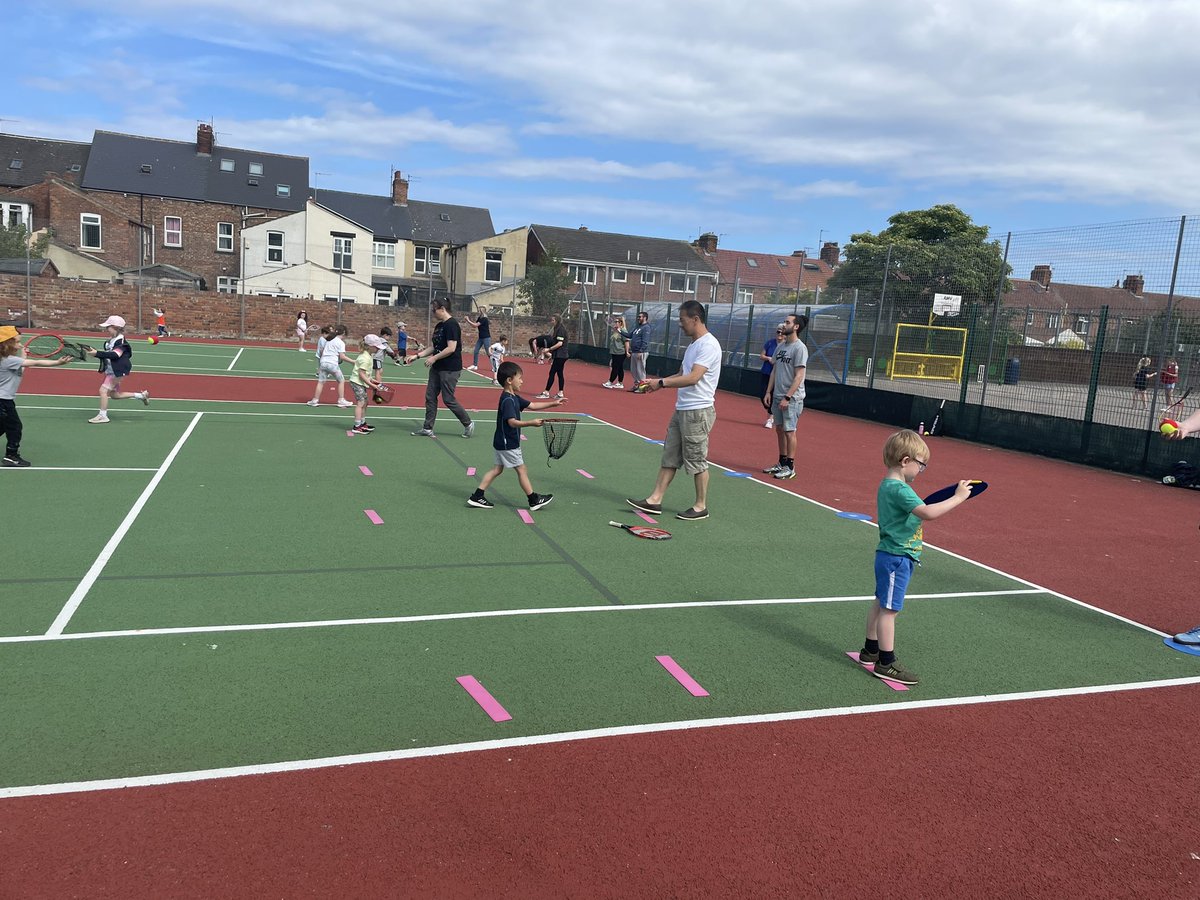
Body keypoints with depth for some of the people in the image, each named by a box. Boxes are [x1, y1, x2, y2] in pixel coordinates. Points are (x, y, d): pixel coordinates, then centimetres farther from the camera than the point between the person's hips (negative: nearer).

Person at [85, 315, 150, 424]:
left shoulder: (121, 341, -17)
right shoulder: (110, 341, 12)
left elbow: (115, 354, -31)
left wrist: (97, 353, -37)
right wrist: (95, 353, 6)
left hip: (117, 371, -10)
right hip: (110, 371, 10)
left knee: (103, 390, -14)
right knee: (114, 395, 16)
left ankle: (103, 416, -5)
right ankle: (141, 395, 26)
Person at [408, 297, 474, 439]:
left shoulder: (451, 325, -16)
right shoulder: (438, 326, 12)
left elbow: (451, 348, -22)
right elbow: (433, 347, 15)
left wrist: (434, 358, -18)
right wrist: (417, 355, 7)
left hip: (450, 369, -9)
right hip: (437, 368, 9)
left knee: (448, 399, -2)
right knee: (430, 396, 7)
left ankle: (468, 424, 14)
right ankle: (428, 429, 14)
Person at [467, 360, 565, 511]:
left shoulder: (514, 398, 11)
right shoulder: (508, 400, -21)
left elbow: (532, 406, 15)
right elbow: (512, 422, -29)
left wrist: (553, 403, 10)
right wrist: (531, 423, -34)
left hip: (502, 442, 10)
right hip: (508, 444, -10)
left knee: (497, 469, 13)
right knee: (521, 469, 0)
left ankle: (477, 497, 12)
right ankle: (534, 500, 11)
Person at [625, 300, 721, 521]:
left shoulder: (708, 344, -15)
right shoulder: (693, 344, 16)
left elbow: (693, 378, -25)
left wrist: (662, 383, -20)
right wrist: (655, 383, 9)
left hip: (698, 411, -10)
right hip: (682, 409, 10)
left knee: (697, 461, 0)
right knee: (669, 457, 9)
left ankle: (701, 507, 12)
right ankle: (655, 500, 12)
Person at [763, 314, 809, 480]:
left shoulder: (799, 348, -13)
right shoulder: (780, 347, 11)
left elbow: (799, 376, -16)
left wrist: (787, 397, -20)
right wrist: (768, 392, 9)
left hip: (792, 398, -7)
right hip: (777, 396, 7)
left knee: (789, 431, -3)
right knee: (779, 430, 12)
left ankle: (790, 467, 6)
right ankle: (782, 463, 22)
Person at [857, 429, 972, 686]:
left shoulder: (888, 485, 10)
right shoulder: (899, 489, -22)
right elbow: (928, 513, -31)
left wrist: (921, 514, 7)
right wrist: (957, 497, -25)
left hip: (890, 556, 10)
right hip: (897, 559, -10)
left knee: (881, 604, 18)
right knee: (889, 609, -3)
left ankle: (871, 651, 29)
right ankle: (886, 663, 3)